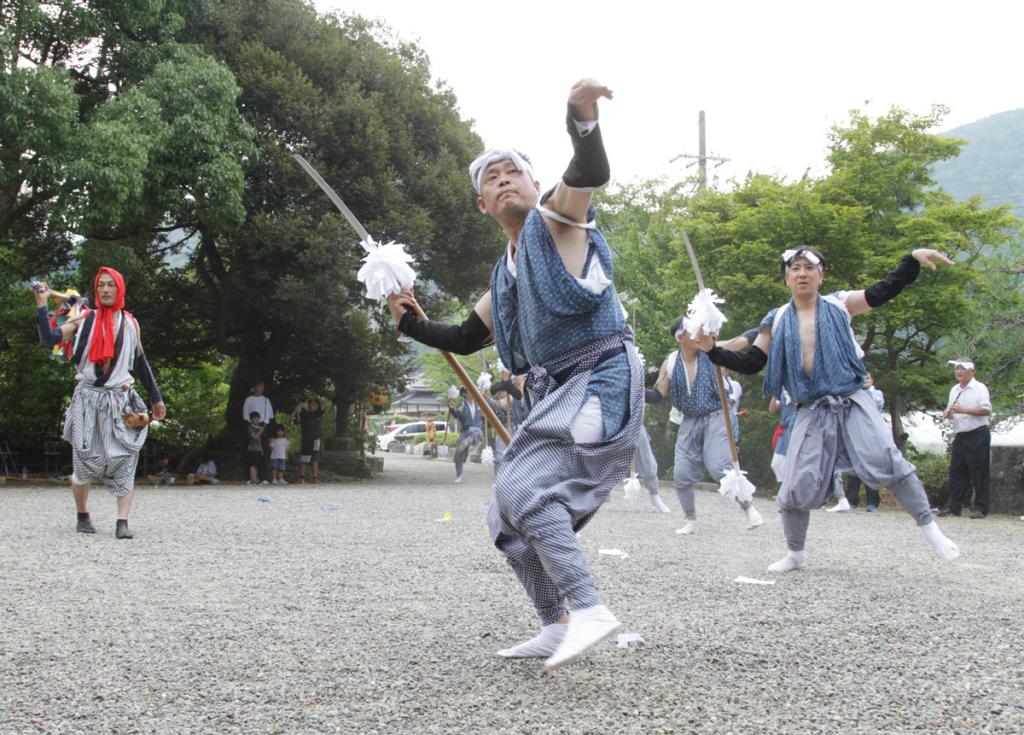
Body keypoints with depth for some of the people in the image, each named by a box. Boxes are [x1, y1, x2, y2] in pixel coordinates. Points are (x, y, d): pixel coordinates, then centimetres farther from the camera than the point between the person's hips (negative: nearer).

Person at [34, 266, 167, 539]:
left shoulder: (130, 324, 11)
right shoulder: (85, 320, 4)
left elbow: (140, 362, 18)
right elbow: (49, 338, -6)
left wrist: (155, 398, 20)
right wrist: (42, 305, -12)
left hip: (120, 400, 1)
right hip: (87, 398, -1)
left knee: (124, 461, -10)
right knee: (84, 460, 2)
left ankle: (122, 522, -13)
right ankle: (83, 517, 19)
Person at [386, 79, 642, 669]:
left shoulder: (556, 219, -1)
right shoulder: (505, 275, 21)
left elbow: (589, 175, -24)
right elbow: (467, 340, 31)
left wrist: (583, 118, -44)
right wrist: (413, 323, 18)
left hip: (601, 380, -9)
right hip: (554, 396, 9)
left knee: (524, 488, -25)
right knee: (510, 519, 11)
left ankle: (589, 609, -27)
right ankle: (556, 629, 19)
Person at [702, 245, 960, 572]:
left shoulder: (839, 305, 4)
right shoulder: (777, 321, 7)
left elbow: (885, 290, -4)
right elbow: (751, 364, 7)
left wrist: (913, 259, -19)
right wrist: (713, 351, -7)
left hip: (852, 403, -1)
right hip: (811, 412, 2)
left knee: (888, 463, -19)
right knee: (796, 487, 1)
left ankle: (929, 527, -7)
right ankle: (795, 554, 21)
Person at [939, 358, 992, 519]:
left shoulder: (979, 388, -6)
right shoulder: (954, 390, 16)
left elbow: (987, 410, -15)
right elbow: (950, 411, 23)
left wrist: (964, 410, -20)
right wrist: (947, 413, 0)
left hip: (977, 435, -7)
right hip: (960, 436, 7)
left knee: (979, 473, -3)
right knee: (956, 472, 7)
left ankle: (980, 508, 1)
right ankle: (953, 506, 11)